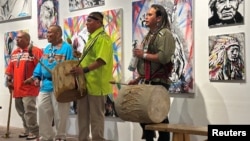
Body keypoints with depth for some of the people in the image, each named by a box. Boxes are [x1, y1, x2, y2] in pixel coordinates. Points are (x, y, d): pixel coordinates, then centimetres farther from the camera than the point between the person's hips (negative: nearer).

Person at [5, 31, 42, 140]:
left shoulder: (35, 50, -7)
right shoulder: (14, 53, 16)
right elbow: (10, 68, 20)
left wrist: (31, 54, -22)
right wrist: (9, 80, 12)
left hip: (29, 87, -8)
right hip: (17, 88, 8)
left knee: (29, 111, -9)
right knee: (21, 111, 15)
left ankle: (34, 132, 1)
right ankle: (27, 130, 27)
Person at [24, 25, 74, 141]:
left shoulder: (67, 48, -8)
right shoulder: (47, 48, 16)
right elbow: (41, 63, 16)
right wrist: (36, 76, 3)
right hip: (45, 85, 7)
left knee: (59, 114, 2)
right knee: (43, 110, 8)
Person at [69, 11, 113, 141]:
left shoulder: (103, 38, -14)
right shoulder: (91, 38, 17)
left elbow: (101, 60, -25)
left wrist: (84, 70, -31)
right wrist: (79, 68, 14)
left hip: (96, 84, -10)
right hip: (85, 82, 10)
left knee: (96, 116, -1)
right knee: (82, 113, 15)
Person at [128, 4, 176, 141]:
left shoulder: (165, 34, -8)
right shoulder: (149, 36, 18)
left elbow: (163, 57, -23)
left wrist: (143, 54, -13)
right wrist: (138, 78, 15)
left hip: (158, 82, -9)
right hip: (146, 82, 9)